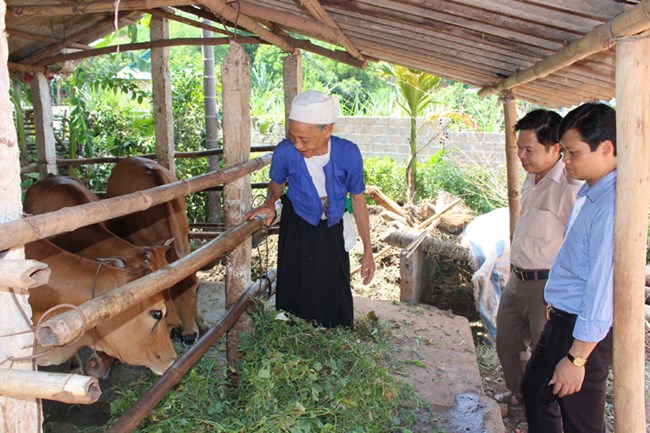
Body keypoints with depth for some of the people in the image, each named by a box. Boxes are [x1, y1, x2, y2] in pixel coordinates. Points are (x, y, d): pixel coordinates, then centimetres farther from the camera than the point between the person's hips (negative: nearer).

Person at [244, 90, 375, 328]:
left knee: (336, 301, 7)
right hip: (297, 231, 0)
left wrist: (367, 250, -2)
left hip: (331, 231, 1)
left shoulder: (348, 153, -22)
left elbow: (358, 200, -7)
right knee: (297, 300, 3)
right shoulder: (285, 152, -23)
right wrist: (270, 204, -22)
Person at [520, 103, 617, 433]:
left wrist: (576, 358, -23)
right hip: (561, 320, 10)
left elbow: (604, 284, -27)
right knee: (534, 390, 24)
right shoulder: (589, 192, 6)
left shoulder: (611, 204, -26)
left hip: (584, 331, -10)